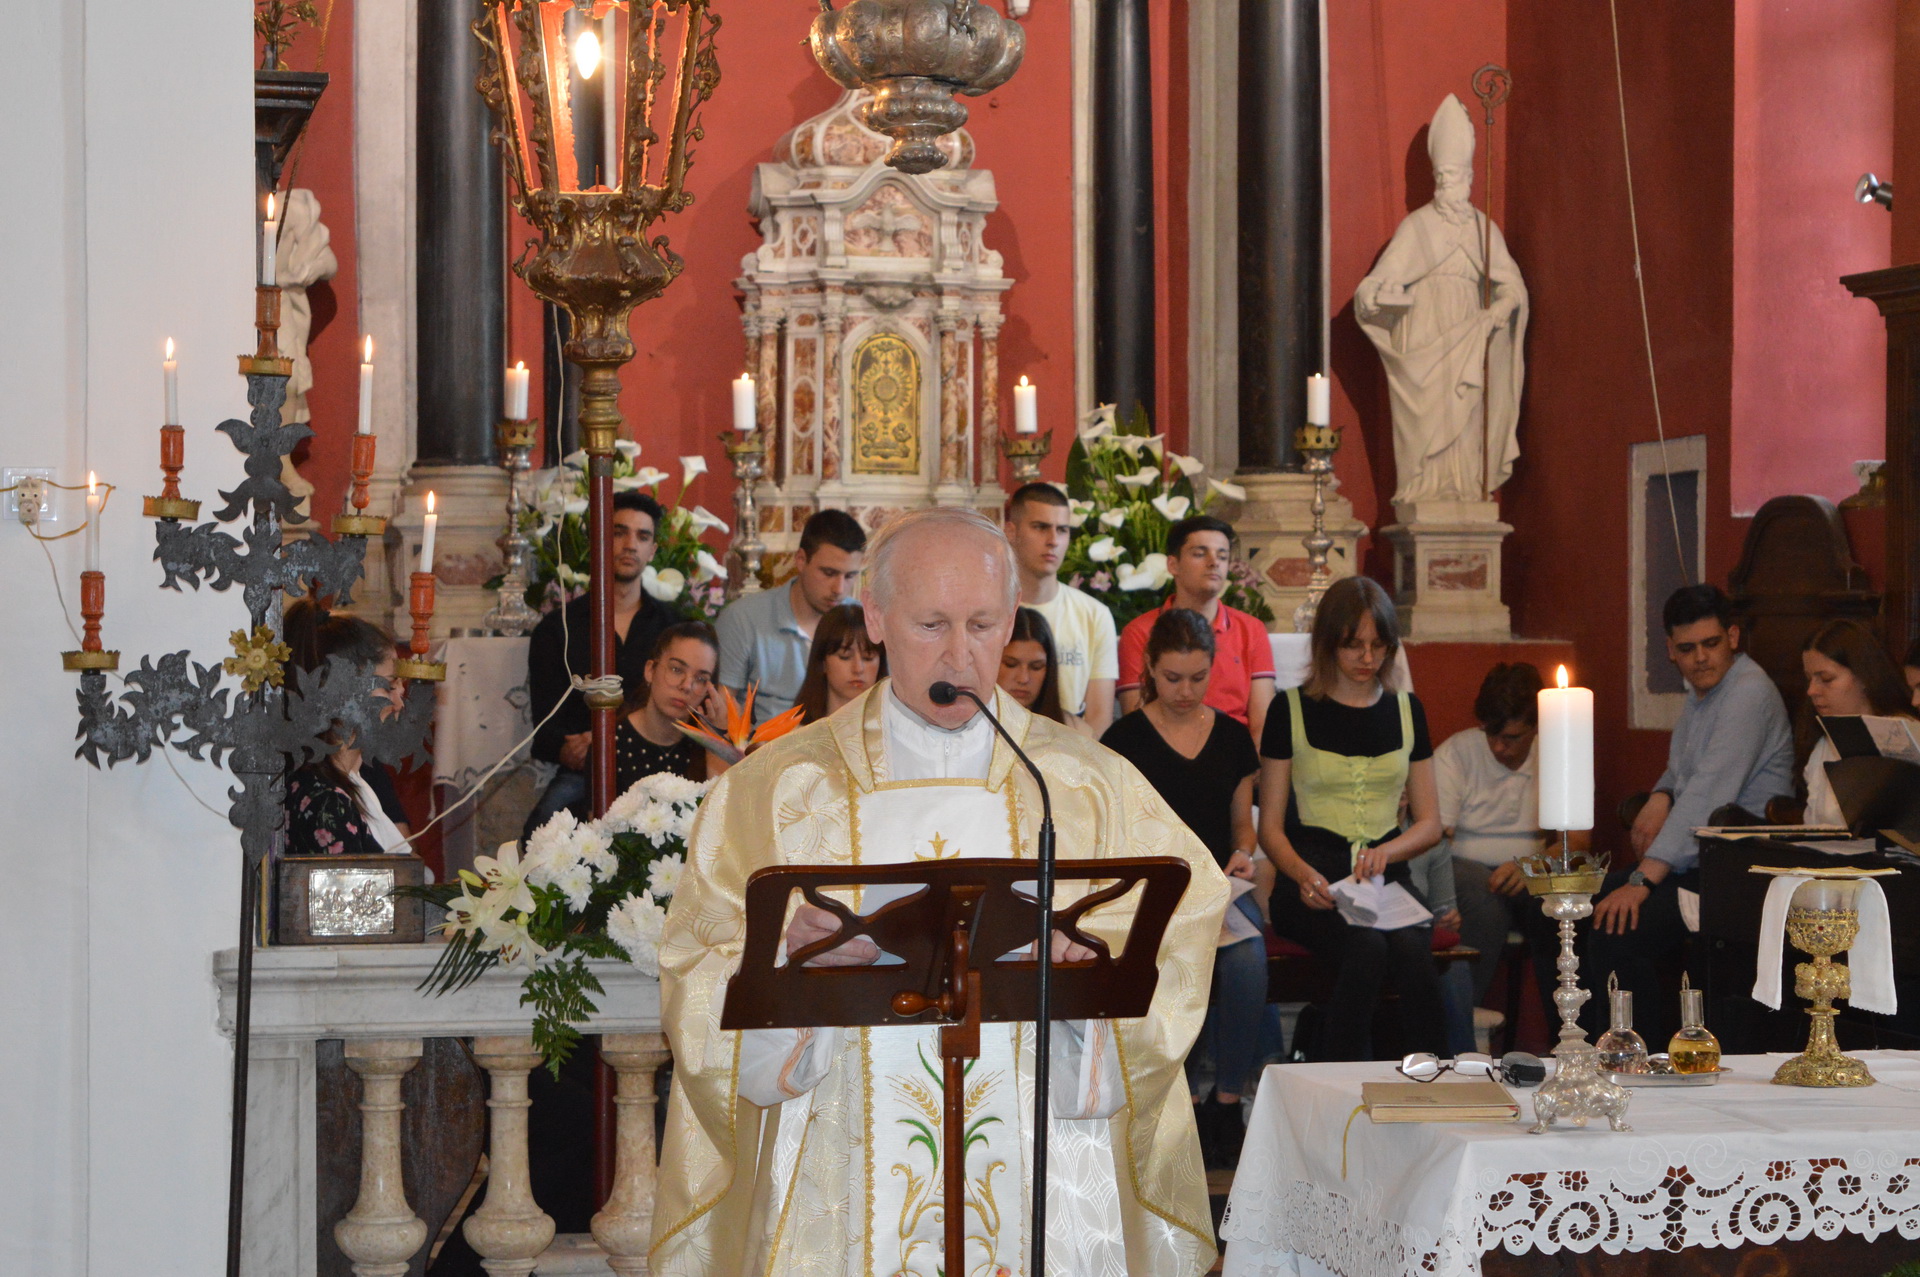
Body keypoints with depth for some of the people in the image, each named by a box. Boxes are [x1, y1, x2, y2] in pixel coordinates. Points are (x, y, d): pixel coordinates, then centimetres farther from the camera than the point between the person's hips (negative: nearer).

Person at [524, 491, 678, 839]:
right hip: (582, 772, -1)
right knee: (545, 822, -36)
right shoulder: (557, 628, 15)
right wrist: (566, 750, -20)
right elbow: (546, 720, 6)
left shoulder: (672, 625, 18)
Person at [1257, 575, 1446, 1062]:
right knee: (1367, 949, -34)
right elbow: (1270, 826, 6)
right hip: (1315, 888, -2)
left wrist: (1386, 852, -5)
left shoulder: (1405, 710, 16)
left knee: (1412, 950, -32)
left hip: (1387, 883, 3)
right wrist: (1303, 874, -16)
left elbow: (1430, 821, 17)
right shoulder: (1293, 710, 7)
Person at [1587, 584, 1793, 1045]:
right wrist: (1661, 797, 7)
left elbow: (1709, 794, -23)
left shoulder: (1749, 692, -15)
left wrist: (1643, 880, -28)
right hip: (1693, 861, 10)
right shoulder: (1702, 690, 17)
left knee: (1615, 933, -26)